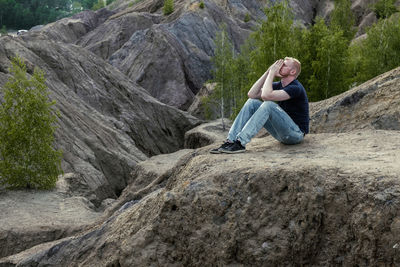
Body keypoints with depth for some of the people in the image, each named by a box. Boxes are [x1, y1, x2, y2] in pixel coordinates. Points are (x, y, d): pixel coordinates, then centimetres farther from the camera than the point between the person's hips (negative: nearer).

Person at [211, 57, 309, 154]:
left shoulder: (296, 88, -16)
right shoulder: (278, 85, 10)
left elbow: (266, 95, -29)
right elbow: (252, 94, -2)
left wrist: (272, 73, -15)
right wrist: (268, 72, -5)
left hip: (296, 133, -8)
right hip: (282, 132, 8)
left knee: (268, 105, -30)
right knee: (252, 102, -4)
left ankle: (240, 143, -31)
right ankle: (230, 141, -15)